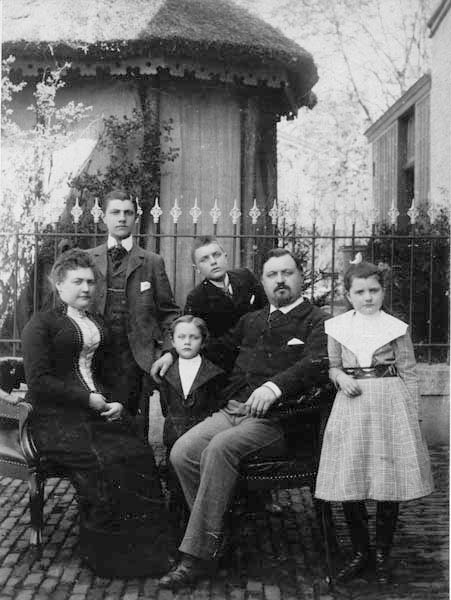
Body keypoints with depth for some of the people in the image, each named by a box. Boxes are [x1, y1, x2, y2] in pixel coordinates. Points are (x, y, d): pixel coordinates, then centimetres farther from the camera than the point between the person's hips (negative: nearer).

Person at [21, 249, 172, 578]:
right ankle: (109, 556, -14)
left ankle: (144, 549, -17)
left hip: (102, 411, 5)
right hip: (56, 416, -5)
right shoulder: (41, 324, 3)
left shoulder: (99, 325, 24)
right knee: (104, 464, -29)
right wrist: (87, 399, -13)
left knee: (140, 457, -23)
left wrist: (119, 403, 1)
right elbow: (38, 380, -8)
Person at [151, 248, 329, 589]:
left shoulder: (316, 322, 4)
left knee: (219, 448, -32)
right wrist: (174, 353, 32)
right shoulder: (252, 321, 26)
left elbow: (314, 363, -17)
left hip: (277, 417, -6)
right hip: (234, 409, 7)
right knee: (182, 453, -18)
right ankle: (216, 535, -4)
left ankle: (198, 556, -24)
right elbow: (217, 343, 43)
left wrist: (275, 386, -34)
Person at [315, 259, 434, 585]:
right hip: (351, 405, 1)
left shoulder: (396, 328, 3)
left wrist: (412, 416, 1)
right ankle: (360, 552, 19)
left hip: (390, 405, -1)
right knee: (348, 484, 1)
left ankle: (382, 554, 19)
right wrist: (340, 377, -7)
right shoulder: (337, 327, 6)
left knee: (389, 483, 2)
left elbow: (409, 373, 5)